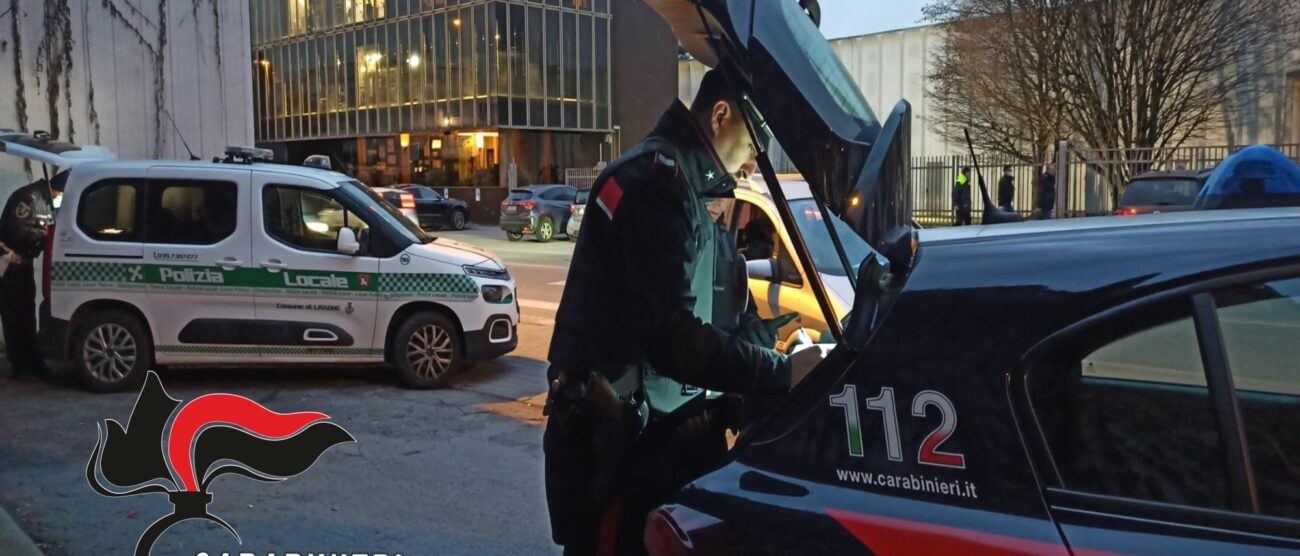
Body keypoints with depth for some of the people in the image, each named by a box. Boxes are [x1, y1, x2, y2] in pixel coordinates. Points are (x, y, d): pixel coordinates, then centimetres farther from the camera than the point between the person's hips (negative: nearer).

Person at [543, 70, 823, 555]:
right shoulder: (657, 181, -19)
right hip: (613, 435, -10)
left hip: (646, 424, 10)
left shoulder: (673, 180, 15)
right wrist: (783, 372, -21)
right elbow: (670, 337, -27)